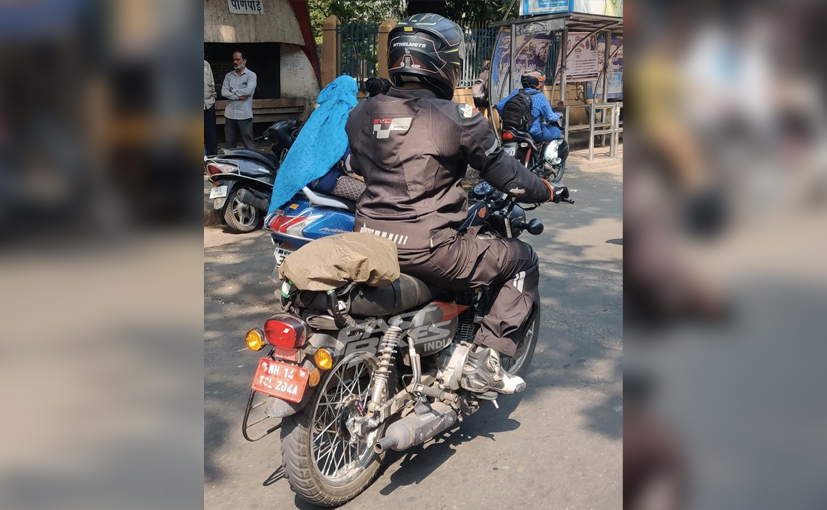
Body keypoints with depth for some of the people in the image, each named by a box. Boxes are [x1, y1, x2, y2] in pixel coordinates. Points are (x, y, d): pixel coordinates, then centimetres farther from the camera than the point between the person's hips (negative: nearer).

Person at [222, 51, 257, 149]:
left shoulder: (251, 75, -1)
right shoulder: (228, 76, 11)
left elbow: (248, 91, -15)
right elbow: (224, 92, 0)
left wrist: (233, 91, -3)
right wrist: (239, 96, -11)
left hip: (244, 115, -4)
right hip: (230, 114, 4)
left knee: (248, 142, -2)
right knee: (230, 143, 10)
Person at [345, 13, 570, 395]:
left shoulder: (361, 114, 6)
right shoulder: (458, 118, -10)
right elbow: (507, 176, -2)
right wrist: (549, 191, 17)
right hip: (427, 250, -6)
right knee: (523, 261, 12)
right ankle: (485, 359, 5)